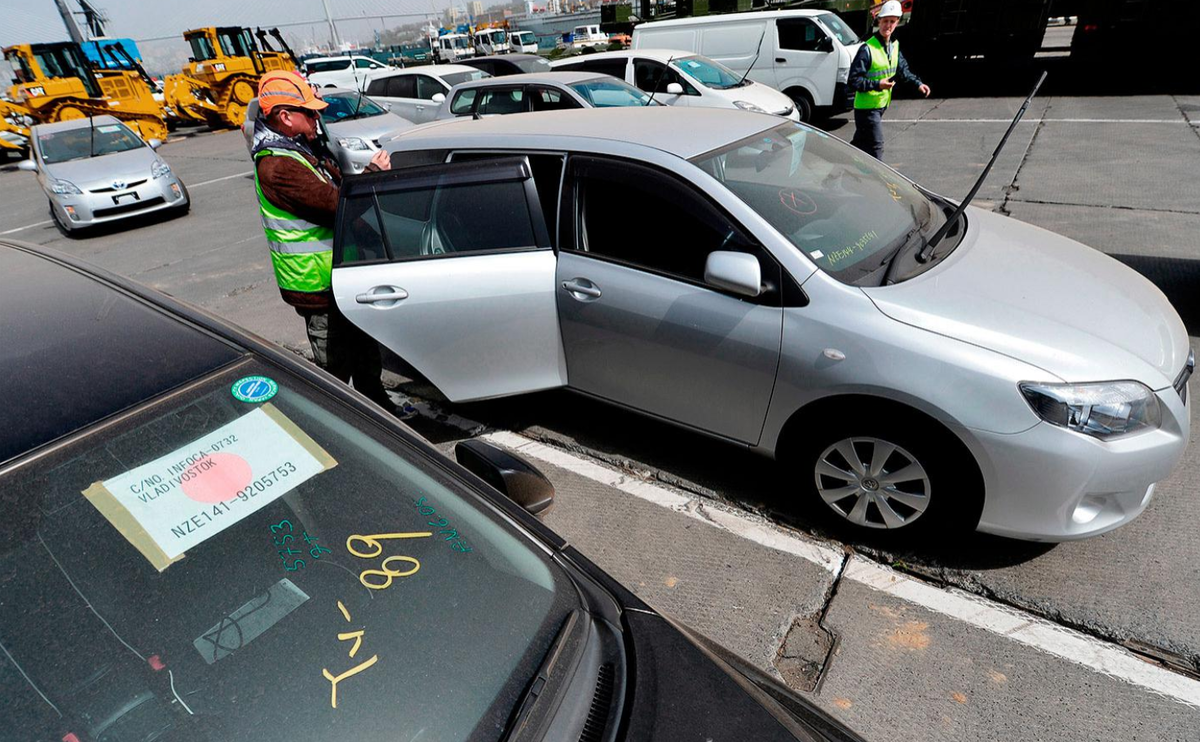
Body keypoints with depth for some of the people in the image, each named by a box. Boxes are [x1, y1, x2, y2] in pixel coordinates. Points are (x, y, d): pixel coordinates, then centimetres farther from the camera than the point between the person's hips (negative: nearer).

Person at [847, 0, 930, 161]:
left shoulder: (894, 46, 8)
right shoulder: (867, 49, -17)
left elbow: (903, 70, 19)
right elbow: (854, 81, -20)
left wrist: (918, 83, 5)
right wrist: (877, 84, -29)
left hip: (881, 105, 8)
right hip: (866, 107, -8)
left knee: (861, 142, 20)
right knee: (875, 147, -8)